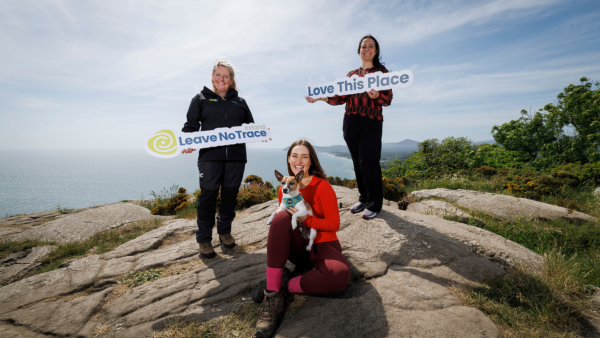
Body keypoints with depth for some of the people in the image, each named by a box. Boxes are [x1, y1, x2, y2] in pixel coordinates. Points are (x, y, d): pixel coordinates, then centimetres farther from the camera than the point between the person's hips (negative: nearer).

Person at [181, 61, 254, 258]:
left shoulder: (240, 102, 20)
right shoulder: (201, 99, 13)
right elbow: (191, 126, 8)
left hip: (236, 156, 3)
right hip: (210, 156, -2)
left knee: (230, 194, 7)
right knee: (208, 195, -3)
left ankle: (225, 231, 26)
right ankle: (204, 239, 11)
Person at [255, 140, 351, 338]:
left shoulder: (322, 186, -9)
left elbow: (334, 224, -10)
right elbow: (281, 222, 11)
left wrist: (306, 220, -24)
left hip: (322, 246, -3)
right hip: (297, 247, 3)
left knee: (340, 275, -36)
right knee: (281, 217, -30)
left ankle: (283, 284, -14)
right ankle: (273, 295, -26)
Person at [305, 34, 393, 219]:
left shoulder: (382, 72, 8)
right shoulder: (351, 74, 19)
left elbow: (388, 98, -1)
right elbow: (341, 97, 12)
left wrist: (376, 96, -23)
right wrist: (319, 97, 5)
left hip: (371, 122, -4)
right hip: (351, 122, 4)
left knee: (368, 162, -9)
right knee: (357, 162, 5)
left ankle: (374, 204, 5)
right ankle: (364, 198, 20)